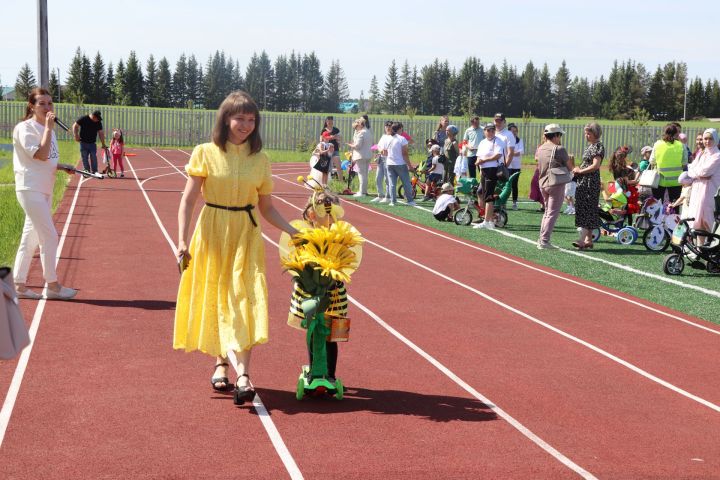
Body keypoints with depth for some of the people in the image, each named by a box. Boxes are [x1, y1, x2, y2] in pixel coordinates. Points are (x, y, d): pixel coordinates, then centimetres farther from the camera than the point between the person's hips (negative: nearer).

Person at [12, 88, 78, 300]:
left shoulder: (46, 128, 15)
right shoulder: (25, 128, -12)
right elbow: (41, 155, -23)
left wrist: (62, 166, 5)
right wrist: (49, 128, -20)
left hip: (44, 190, 9)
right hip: (30, 189, -9)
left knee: (30, 239, 11)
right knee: (50, 236, -8)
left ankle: (19, 285, 16)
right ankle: (52, 285, 2)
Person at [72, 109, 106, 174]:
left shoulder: (98, 122, 1)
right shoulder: (83, 119, -9)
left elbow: (101, 133, 6)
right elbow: (75, 126, -3)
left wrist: (103, 144, 5)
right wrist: (76, 136, -13)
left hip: (92, 143, 2)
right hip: (83, 143, -2)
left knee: (94, 158, -1)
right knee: (85, 159, 1)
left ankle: (95, 172, 3)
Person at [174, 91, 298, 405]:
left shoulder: (259, 160, 5)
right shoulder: (206, 153, -3)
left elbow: (266, 207, 10)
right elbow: (188, 200, -5)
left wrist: (293, 231, -3)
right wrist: (182, 240, -15)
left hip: (246, 237, 1)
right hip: (212, 234, -1)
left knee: (243, 299, -10)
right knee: (214, 298, 6)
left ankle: (243, 373, -16)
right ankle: (220, 363, 23)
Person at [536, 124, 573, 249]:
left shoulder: (540, 149, 7)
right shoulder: (559, 149, -15)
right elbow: (570, 167, -8)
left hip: (543, 184, 7)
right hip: (556, 185, -7)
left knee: (547, 212, 20)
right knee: (552, 213, -2)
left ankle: (542, 239, 20)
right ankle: (544, 241, -6)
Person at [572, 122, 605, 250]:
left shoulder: (598, 146, -11)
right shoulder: (590, 146, 17)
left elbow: (595, 165, -20)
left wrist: (580, 171, -12)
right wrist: (578, 169, 5)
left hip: (591, 182, -9)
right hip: (583, 182, 9)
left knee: (586, 210, -13)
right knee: (585, 210, 10)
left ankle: (582, 240, -17)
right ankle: (588, 239, 15)